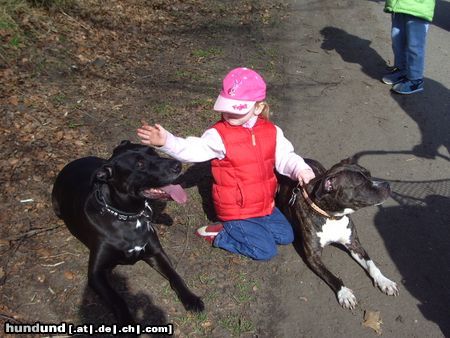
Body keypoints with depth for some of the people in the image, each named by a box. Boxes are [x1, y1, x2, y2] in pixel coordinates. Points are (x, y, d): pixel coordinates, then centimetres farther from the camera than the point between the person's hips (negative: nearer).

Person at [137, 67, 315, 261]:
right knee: (266, 251, -7)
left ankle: (236, 229, 22)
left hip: (265, 205, 6)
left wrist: (301, 170, -17)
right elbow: (193, 150, -31)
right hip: (236, 210, -6)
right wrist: (166, 141, -48)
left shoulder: (272, 131, -5)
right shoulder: (219, 135, -19)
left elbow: (285, 157, 3)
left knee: (287, 236, 17)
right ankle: (218, 235, 9)